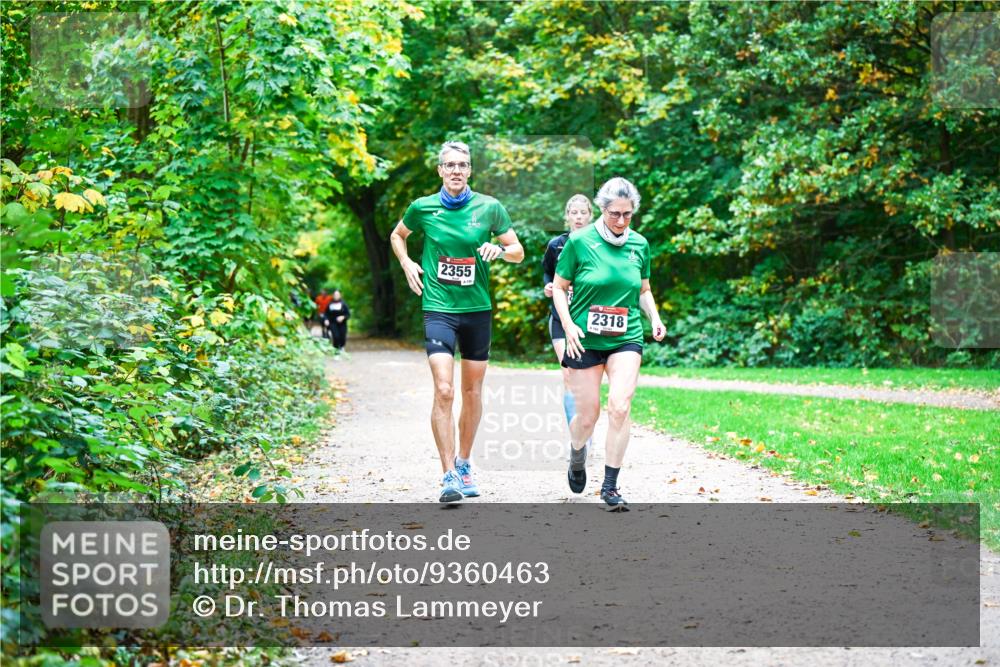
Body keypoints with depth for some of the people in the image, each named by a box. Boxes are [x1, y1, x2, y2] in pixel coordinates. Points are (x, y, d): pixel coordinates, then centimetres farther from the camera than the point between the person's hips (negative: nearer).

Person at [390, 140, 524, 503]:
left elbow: (518, 252, 8)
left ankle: (464, 464, 29)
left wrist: (499, 250, -13)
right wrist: (407, 264, 4)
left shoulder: (489, 207, 0)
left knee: (473, 392, 11)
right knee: (444, 391, -15)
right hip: (438, 308, -2)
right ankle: (449, 475, -13)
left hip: (477, 309, 2)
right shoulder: (423, 208, 0)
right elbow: (397, 236, 20)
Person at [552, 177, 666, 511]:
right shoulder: (580, 241, -6)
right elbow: (559, 287, 2)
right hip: (585, 339, -2)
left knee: (620, 406, -17)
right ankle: (577, 457, 39)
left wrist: (655, 319, 1)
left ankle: (610, 486, -9)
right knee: (588, 414, 3)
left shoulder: (639, 244, 5)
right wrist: (568, 326, -11)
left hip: (626, 337, 2)